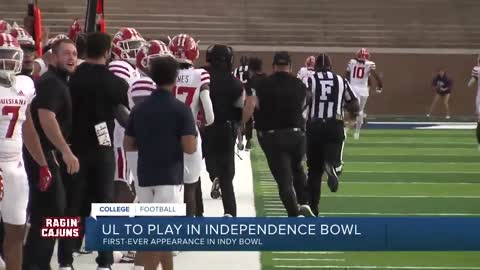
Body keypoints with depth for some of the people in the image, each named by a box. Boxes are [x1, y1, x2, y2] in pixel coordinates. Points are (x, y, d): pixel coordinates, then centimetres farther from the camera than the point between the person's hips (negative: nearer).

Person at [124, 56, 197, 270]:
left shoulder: (139, 109, 6)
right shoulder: (180, 109, -9)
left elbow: (128, 145, 9)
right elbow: (190, 148, -15)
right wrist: (176, 142, 6)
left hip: (145, 177, 6)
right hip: (169, 178, -6)